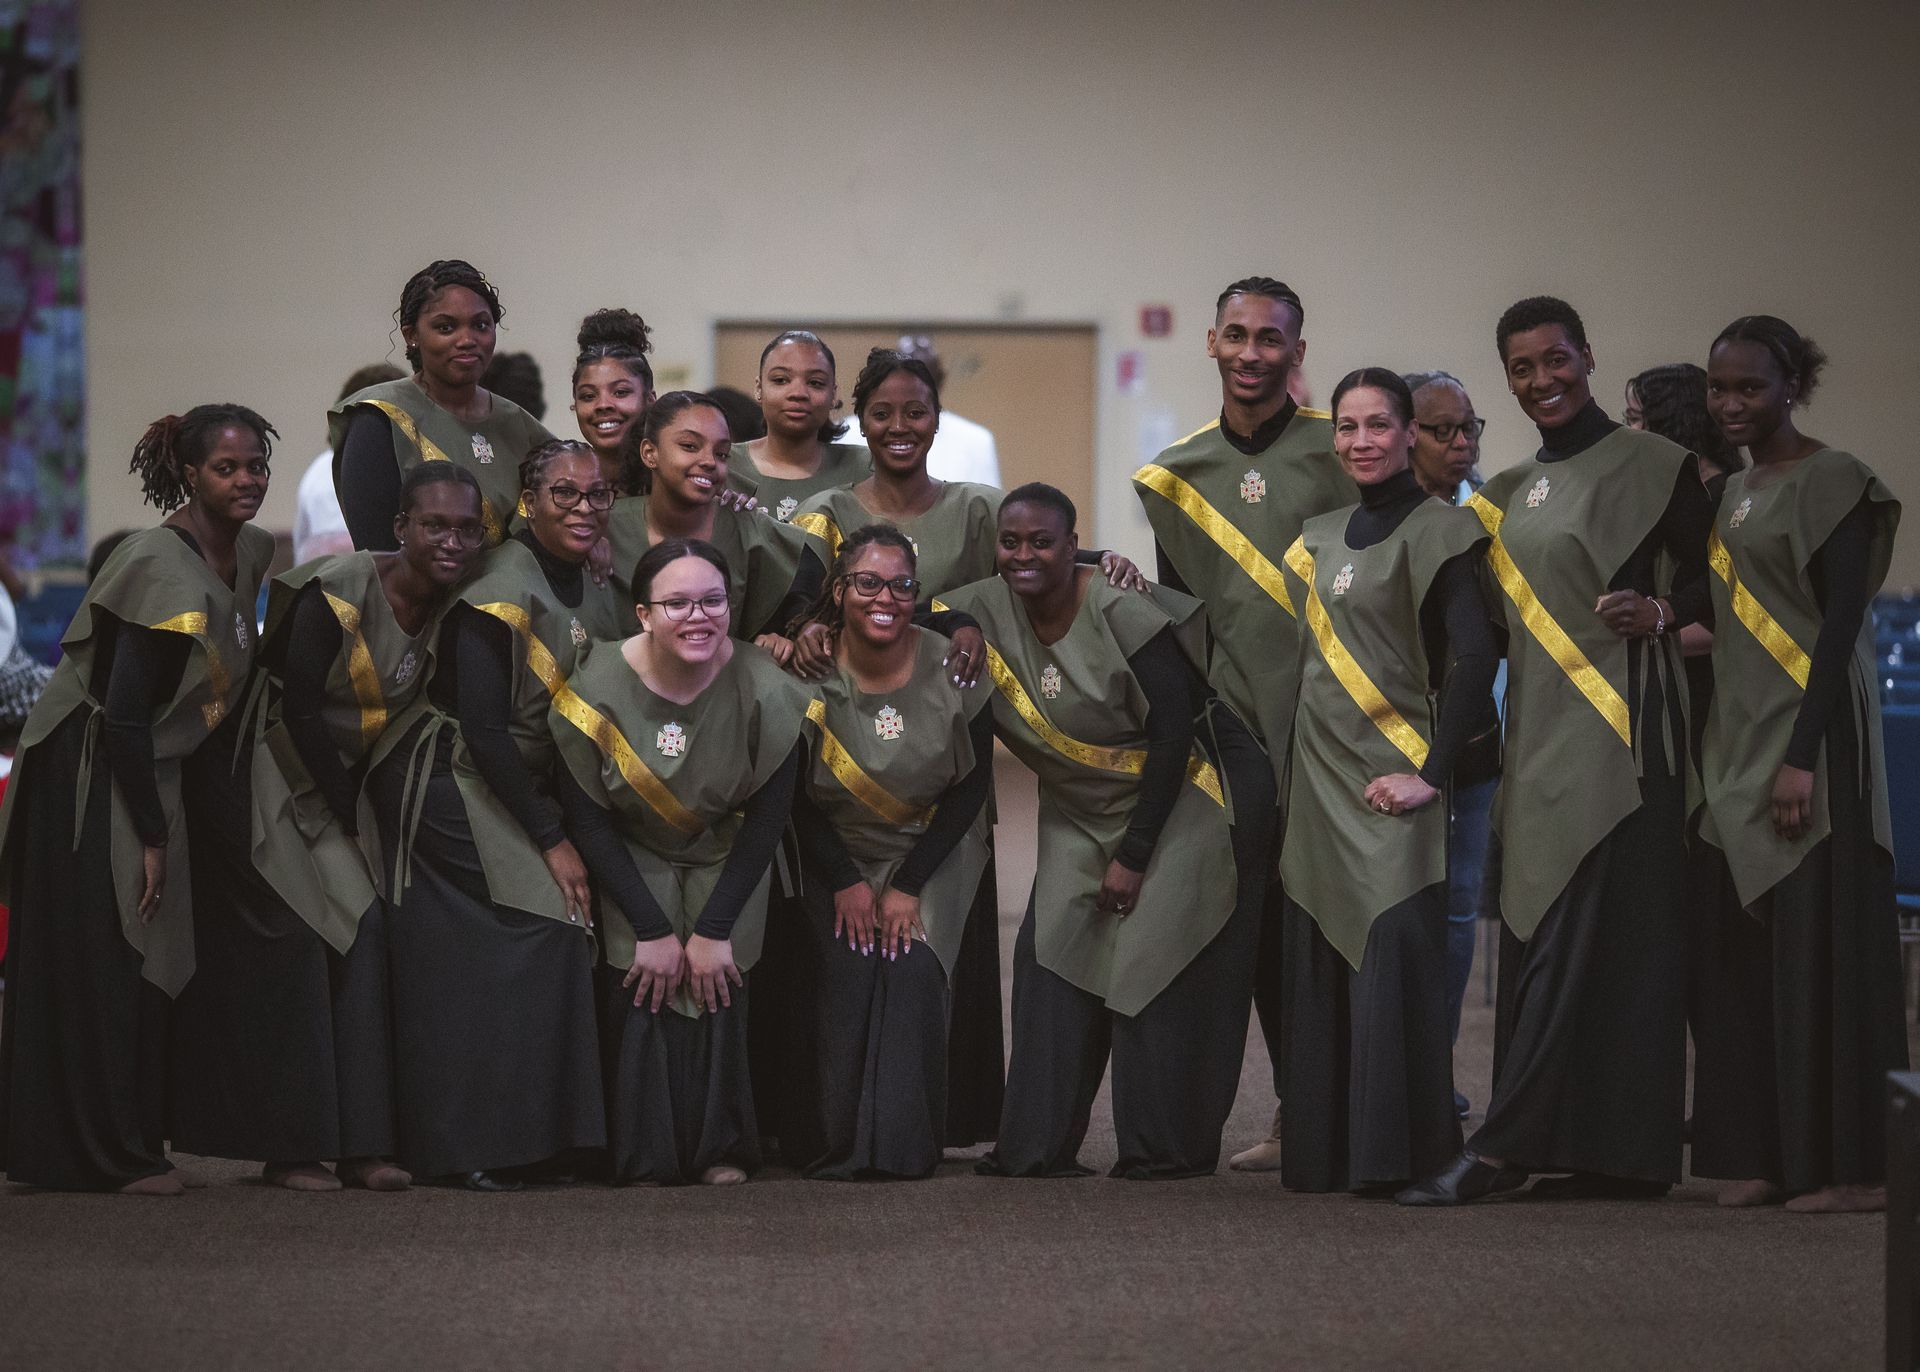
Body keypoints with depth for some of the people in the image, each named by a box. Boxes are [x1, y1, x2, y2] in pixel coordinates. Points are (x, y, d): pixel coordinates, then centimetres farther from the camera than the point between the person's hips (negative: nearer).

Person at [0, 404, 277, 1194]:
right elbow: (125, 713, -24)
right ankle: (111, 1154, 2)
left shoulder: (248, 552, 2)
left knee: (141, 965, 12)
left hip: (150, 774, 9)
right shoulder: (165, 571, -24)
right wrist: (151, 836, -20)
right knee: (104, 961, -4)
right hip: (88, 781, -9)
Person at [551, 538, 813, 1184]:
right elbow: (587, 819, -14)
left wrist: (714, 930, -15)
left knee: (719, 999, -12)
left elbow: (767, 818, -13)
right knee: (641, 999, -14)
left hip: (727, 861, 0)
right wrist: (651, 929, -16)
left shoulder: (762, 689, -22)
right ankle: (646, 1158, -2)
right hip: (633, 867, 0)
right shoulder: (598, 687, -22)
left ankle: (721, 1149, 5)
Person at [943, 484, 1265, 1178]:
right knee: (1052, 958, -7)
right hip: (1079, 813, 6)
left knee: (1154, 963, -12)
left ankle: (1167, 1148, -3)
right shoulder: (984, 610, -6)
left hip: (1178, 804, -6)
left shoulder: (1123, 617, -22)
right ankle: (1040, 1144, -5)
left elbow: (1174, 734, -20)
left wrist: (1134, 854, -18)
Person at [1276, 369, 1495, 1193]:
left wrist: (1431, 775, -19)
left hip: (1389, 784, -7)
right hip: (1319, 777, 7)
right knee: (1317, 965, 7)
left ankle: (1393, 1156, -9)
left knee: (1391, 961, -12)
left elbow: (1474, 657, -15)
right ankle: (1324, 1148, 13)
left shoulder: (1434, 532, -7)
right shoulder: (1321, 538, 14)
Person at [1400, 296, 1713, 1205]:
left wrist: (1663, 612, -23)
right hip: (1538, 729, 8)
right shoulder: (1510, 491, 17)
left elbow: (1708, 573, -4)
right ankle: (1621, 1154, 9)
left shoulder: (1648, 465, -4)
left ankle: (1501, 1149, -17)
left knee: (1572, 936, -11)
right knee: (1539, 940, 5)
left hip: (1616, 723, -8)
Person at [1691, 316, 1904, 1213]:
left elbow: (1842, 624, -15)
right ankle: (1765, 1155, 7)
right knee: (1741, 954, 4)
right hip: (1738, 750, 8)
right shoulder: (1731, 495, 16)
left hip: (1811, 741, -8)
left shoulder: (1832, 482, -8)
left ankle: (1849, 1164, -6)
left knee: (1819, 948, -8)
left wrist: (1804, 758, -21)